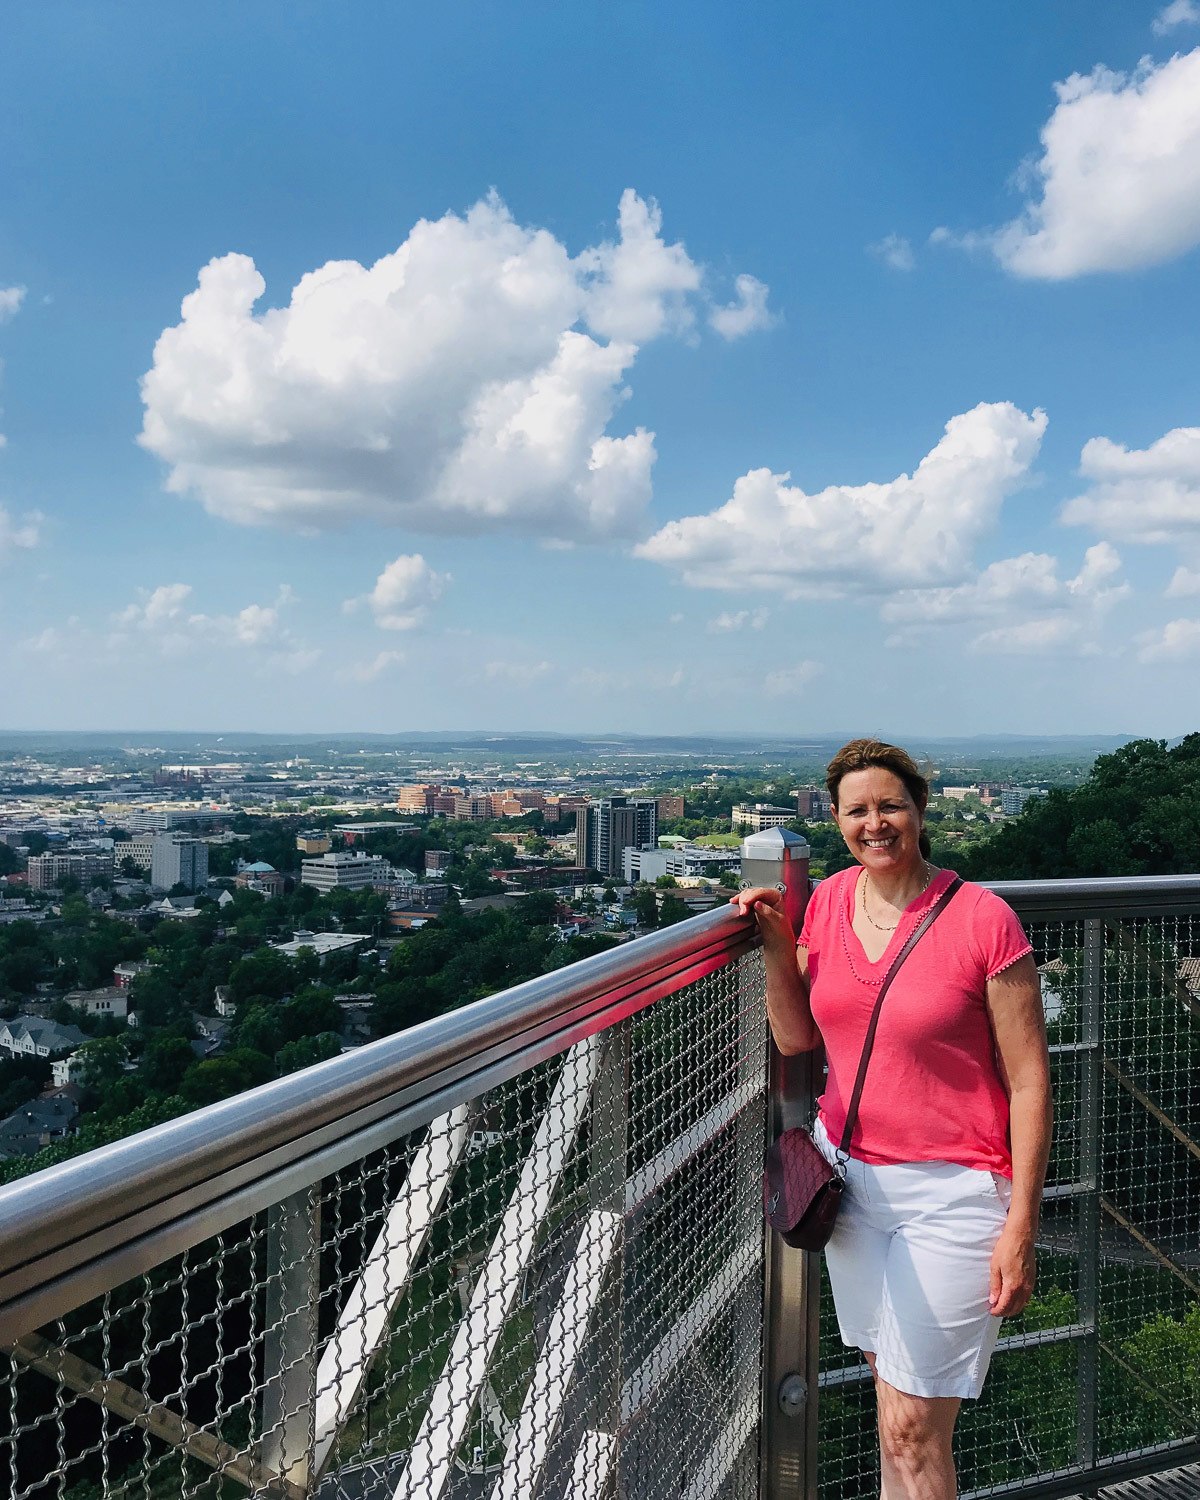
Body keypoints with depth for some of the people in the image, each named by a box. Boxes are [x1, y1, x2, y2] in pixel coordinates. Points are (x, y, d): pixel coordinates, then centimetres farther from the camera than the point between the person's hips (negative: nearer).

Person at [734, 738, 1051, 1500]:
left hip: (951, 1192, -5)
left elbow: (1029, 1080, -12)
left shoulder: (983, 918, -16)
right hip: (850, 1172, 5)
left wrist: (1021, 1225, -13)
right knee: (892, 1393, 18)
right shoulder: (828, 901, 0)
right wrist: (777, 945, -7)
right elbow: (796, 1038, 8)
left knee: (911, 1430, 2)